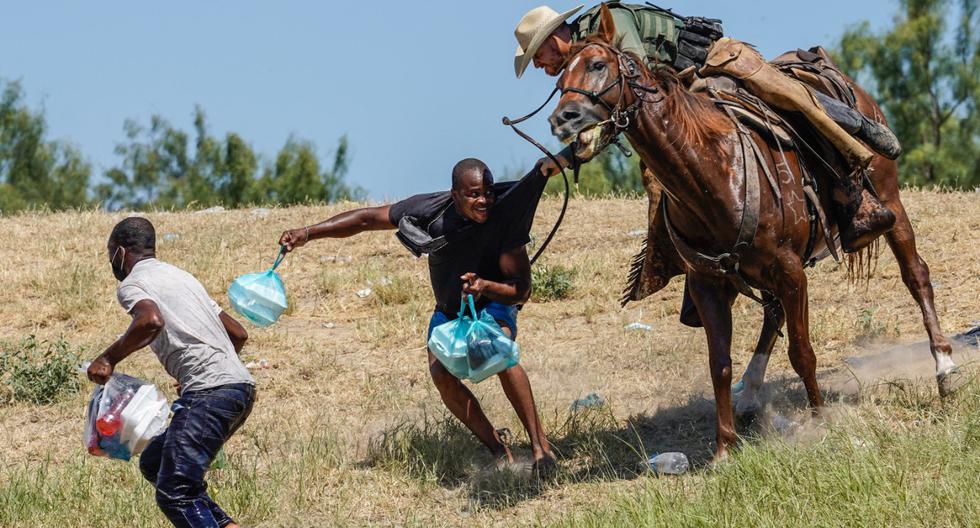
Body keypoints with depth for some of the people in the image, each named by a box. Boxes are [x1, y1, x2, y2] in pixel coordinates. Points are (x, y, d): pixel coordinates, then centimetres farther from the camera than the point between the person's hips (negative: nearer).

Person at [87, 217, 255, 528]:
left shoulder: (131, 284, 2)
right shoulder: (180, 276, 28)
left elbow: (152, 321, -22)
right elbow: (238, 333, 30)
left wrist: (109, 358, -9)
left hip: (210, 392, -9)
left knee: (174, 493, -13)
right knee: (154, 464, 19)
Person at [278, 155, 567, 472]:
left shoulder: (505, 216, -29)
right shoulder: (430, 211, -25)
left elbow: (522, 290, -27)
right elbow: (367, 219, -14)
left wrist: (484, 286, -47)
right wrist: (309, 233, -21)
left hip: (494, 303, -3)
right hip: (449, 309, 3)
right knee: (441, 374, -24)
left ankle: (540, 445, -28)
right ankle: (499, 453, -11)